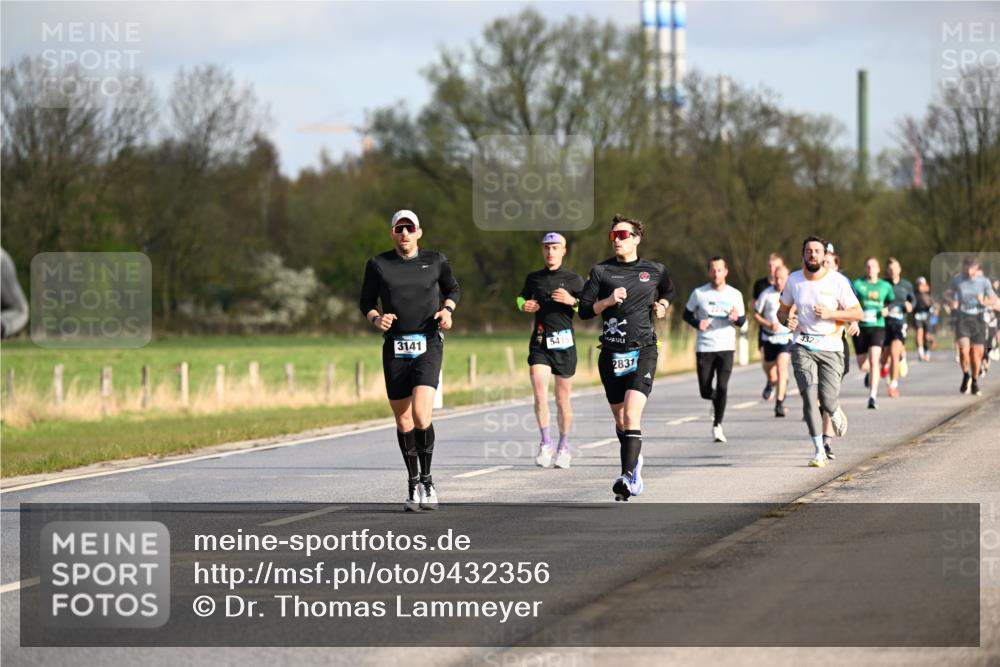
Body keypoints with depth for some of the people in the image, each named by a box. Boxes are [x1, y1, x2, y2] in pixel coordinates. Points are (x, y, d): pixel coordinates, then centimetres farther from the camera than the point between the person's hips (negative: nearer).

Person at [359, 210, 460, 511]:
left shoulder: (436, 260, 4)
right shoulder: (378, 265, 4)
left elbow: (452, 288, 21)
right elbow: (366, 302, 12)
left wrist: (447, 310, 1)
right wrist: (376, 319, -9)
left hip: (428, 345, -2)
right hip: (395, 347, 2)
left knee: (420, 414, -19)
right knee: (403, 421, 6)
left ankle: (427, 479, -2)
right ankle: (413, 483, 23)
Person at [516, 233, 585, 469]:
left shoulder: (573, 279, 4)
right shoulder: (533, 278, 11)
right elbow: (522, 298, 27)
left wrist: (572, 301, -16)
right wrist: (524, 305, 4)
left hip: (564, 342, -1)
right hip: (539, 342, 1)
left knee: (563, 398, 5)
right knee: (539, 392, -15)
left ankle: (563, 447, 20)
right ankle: (546, 444, -7)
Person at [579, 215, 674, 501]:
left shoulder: (655, 271, 6)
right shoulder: (601, 271, 4)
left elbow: (668, 291, 29)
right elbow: (584, 310, 1)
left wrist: (662, 305, 8)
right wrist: (608, 301, -15)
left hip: (643, 351, -2)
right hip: (611, 354, 3)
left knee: (631, 415, -20)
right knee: (620, 419, 13)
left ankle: (628, 477, -28)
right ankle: (635, 460, 39)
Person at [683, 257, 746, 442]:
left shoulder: (735, 294, 3)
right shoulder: (699, 293, 0)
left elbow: (742, 321, 9)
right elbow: (687, 314, 10)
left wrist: (736, 318, -16)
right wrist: (697, 323, -11)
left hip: (726, 347, 0)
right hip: (704, 348, 0)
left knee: (722, 387, -14)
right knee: (705, 391, 1)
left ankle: (717, 425, -3)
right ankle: (716, 401, 36)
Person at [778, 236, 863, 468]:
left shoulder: (837, 281, -3)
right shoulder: (794, 280, 5)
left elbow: (857, 313, -1)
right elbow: (782, 310, 17)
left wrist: (830, 313, -16)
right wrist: (787, 320, -7)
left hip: (830, 347, -1)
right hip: (802, 346, 1)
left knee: (828, 401, -6)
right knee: (809, 396, -13)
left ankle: (836, 413, 34)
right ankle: (819, 450, -7)